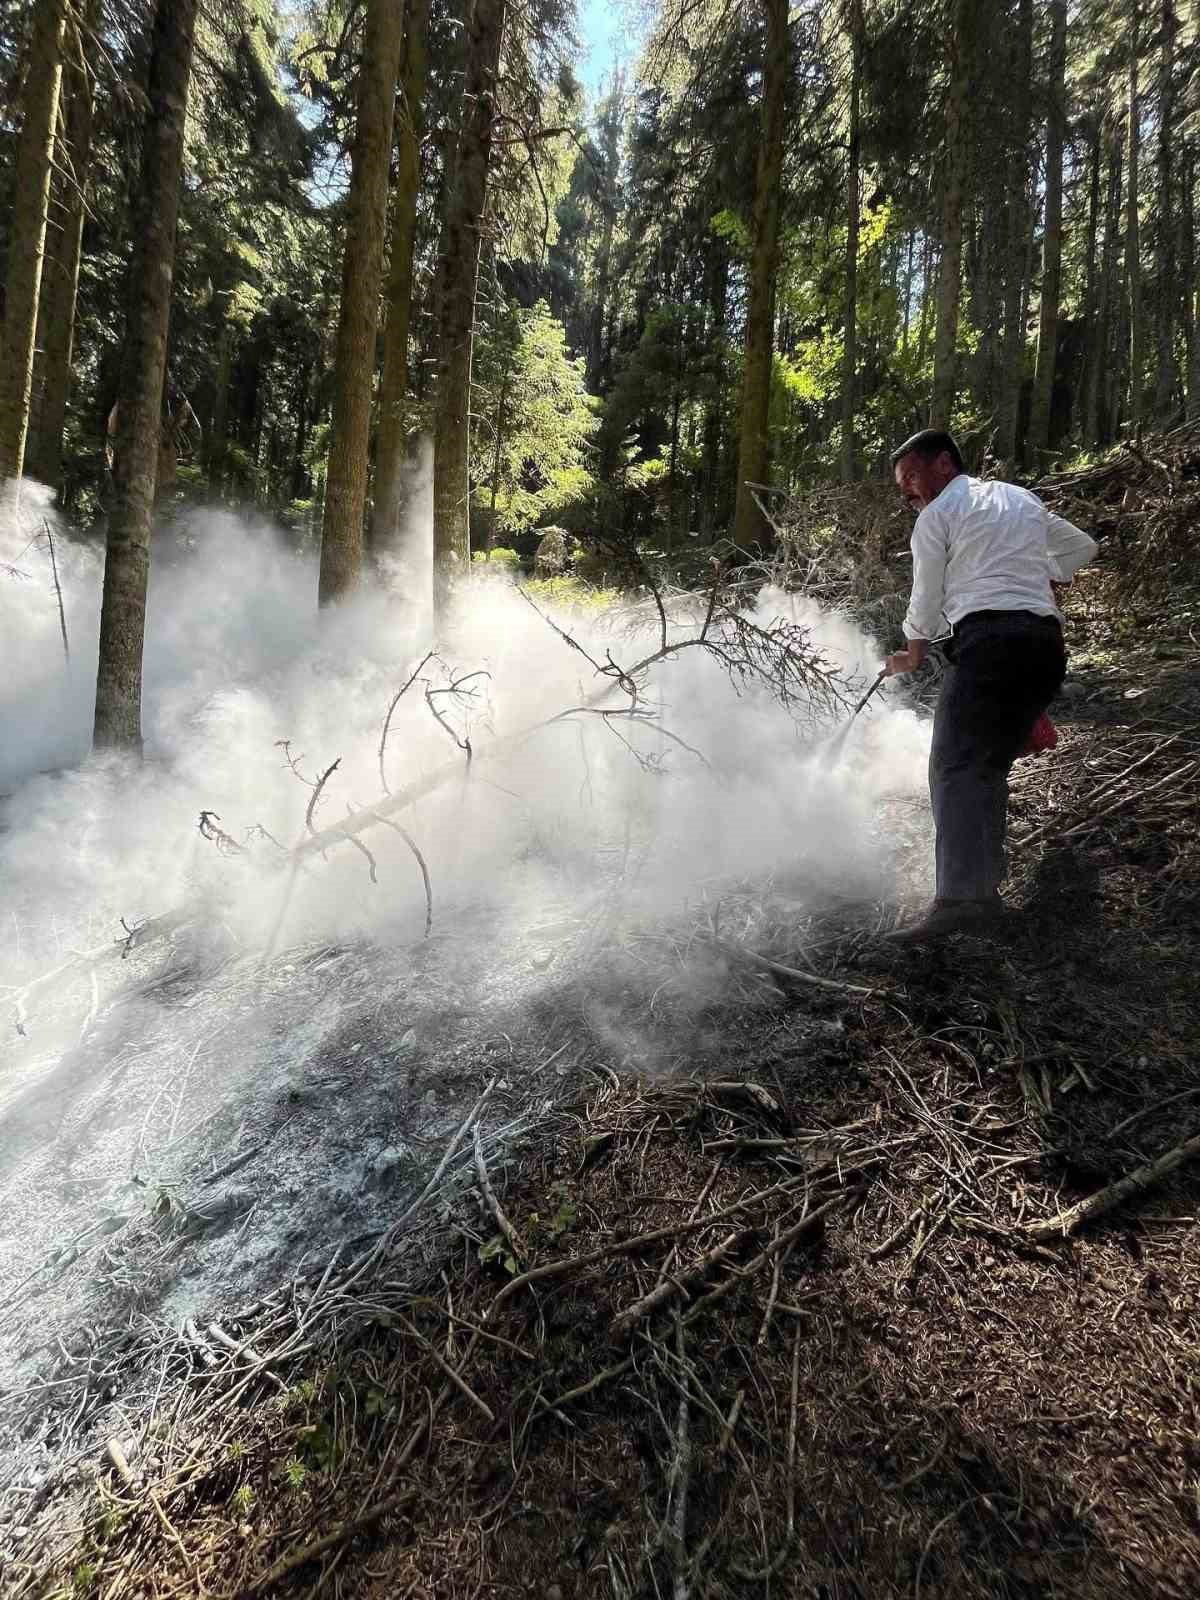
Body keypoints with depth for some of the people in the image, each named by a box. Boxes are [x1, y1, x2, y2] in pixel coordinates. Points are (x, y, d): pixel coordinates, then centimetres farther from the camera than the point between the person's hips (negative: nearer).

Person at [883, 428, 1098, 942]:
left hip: (988, 636, -7)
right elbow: (1082, 546, 39)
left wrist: (913, 655, 26)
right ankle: (984, 888, 10)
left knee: (955, 767, -16)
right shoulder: (1022, 499, 28)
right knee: (992, 766, 12)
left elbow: (926, 599, 11)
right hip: (1047, 640, 8)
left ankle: (958, 896, -31)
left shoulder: (937, 515, 7)